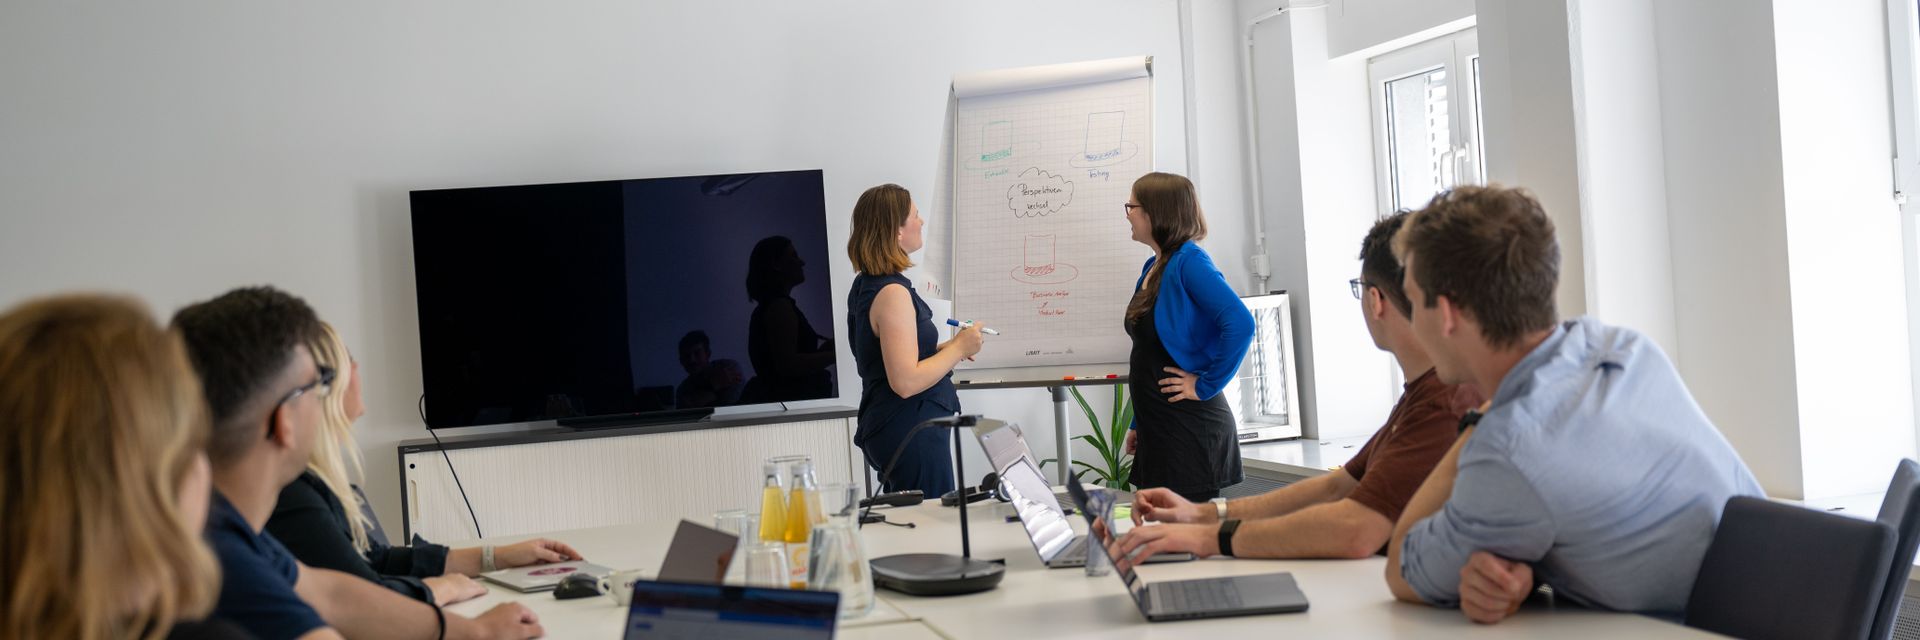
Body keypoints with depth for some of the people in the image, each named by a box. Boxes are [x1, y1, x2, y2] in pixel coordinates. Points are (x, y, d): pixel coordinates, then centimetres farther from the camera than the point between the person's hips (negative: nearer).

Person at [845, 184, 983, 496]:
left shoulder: (865, 285, 12)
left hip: (887, 430, 10)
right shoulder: (892, 293, -19)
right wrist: (959, 349, -13)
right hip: (911, 434, -10)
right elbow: (906, 382, -25)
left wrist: (946, 347, 11)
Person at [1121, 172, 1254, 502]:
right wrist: (1138, 424, 19)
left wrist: (1206, 385, -19)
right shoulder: (1152, 267, 12)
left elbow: (1240, 325, -27)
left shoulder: (1189, 261, -14)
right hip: (1157, 431, 9)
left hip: (1191, 432, -9)